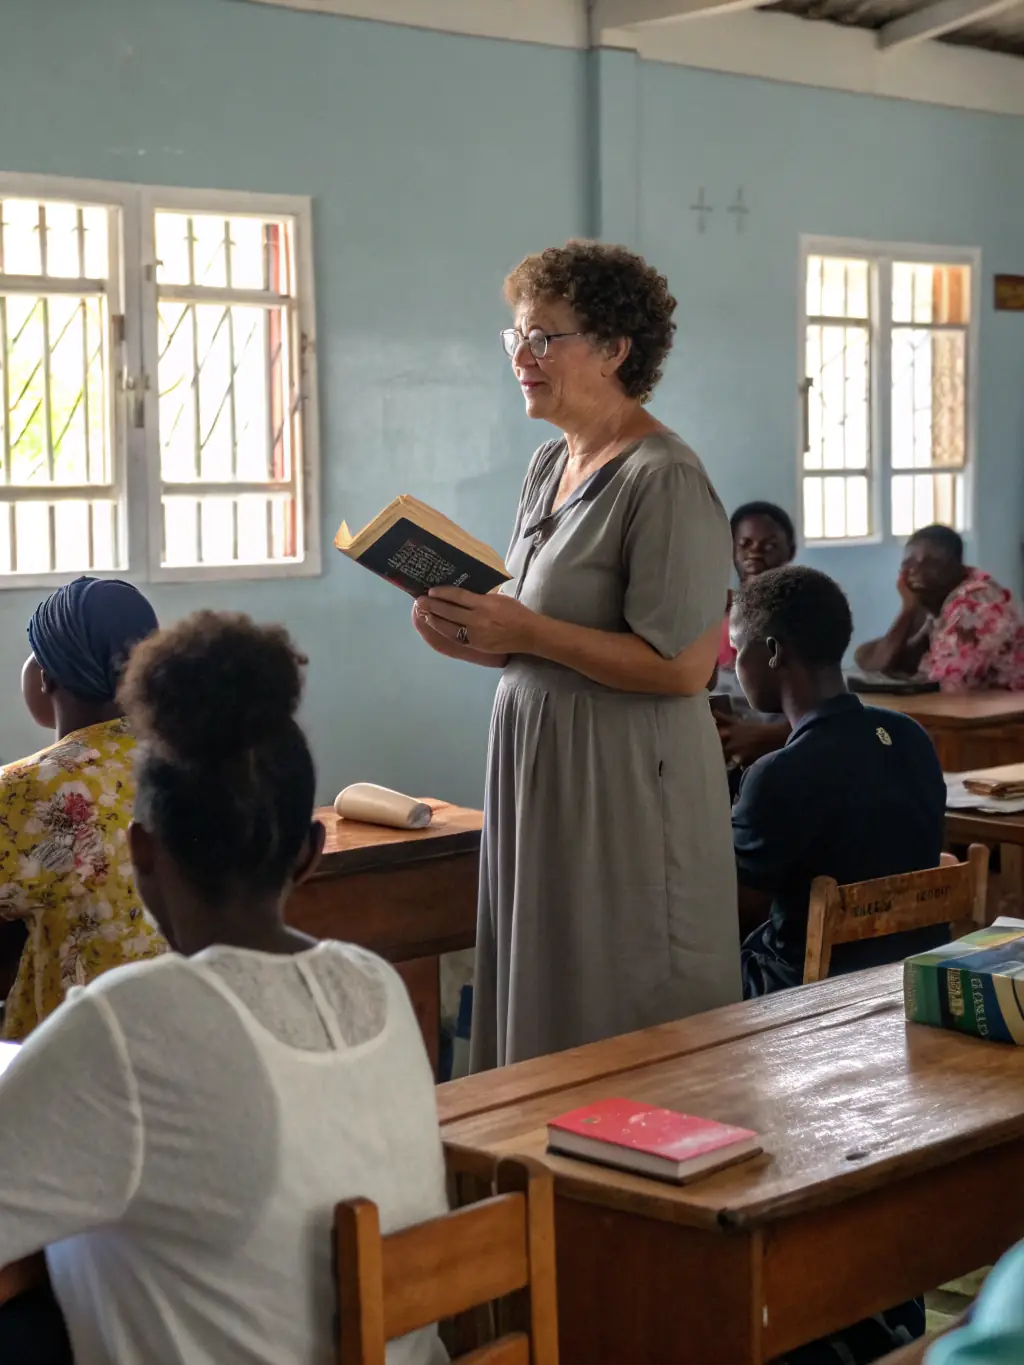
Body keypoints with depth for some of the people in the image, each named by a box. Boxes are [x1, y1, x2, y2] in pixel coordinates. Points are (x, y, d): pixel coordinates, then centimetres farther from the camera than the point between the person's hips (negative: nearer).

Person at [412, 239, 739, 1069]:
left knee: (624, 1045, 0)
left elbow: (681, 665, -21)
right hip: (539, 766, 9)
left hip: (626, 787, -9)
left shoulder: (665, 480, -15)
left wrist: (528, 633, -19)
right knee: (543, 1020, 14)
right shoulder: (550, 464, 13)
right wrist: (478, 641, 1)